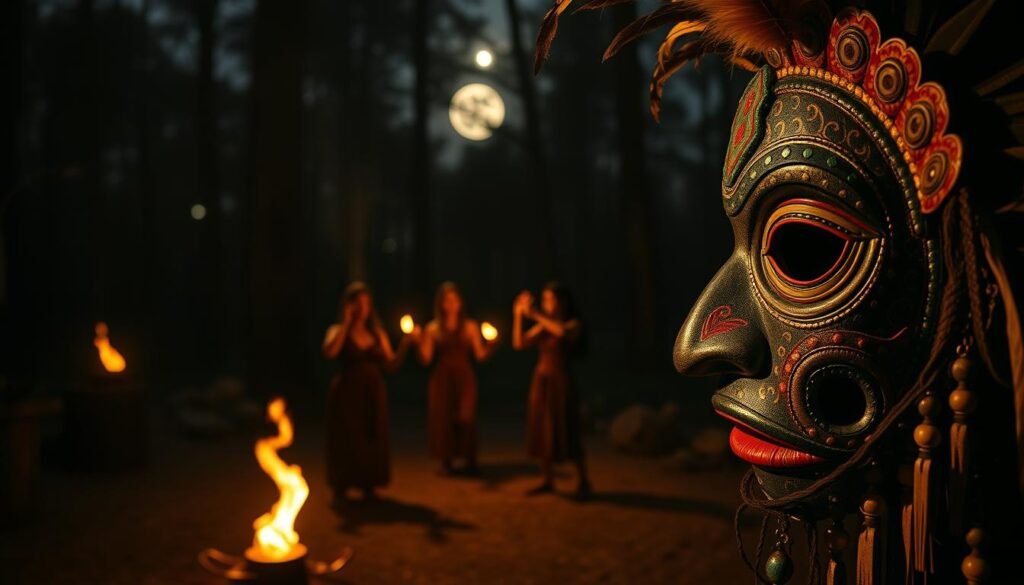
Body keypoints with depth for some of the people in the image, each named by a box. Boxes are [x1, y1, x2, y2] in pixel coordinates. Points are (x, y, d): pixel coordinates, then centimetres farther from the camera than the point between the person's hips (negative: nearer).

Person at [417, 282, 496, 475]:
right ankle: (446, 462, 8)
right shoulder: (433, 328, 5)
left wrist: (490, 346, -17)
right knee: (442, 418, -2)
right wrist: (419, 342, -15)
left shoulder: (470, 326, 5)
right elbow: (426, 359, -1)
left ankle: (470, 461, -2)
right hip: (441, 379, 1)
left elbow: (480, 355, 0)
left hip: (464, 379, -1)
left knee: (466, 418, -11)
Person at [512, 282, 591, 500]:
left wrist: (534, 315, -25)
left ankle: (583, 482, 4)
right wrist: (518, 315, -6)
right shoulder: (543, 327, 9)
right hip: (541, 381, 6)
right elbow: (519, 343, 0)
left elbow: (561, 331, -29)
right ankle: (548, 480, 14)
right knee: (542, 433, 5)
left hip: (560, 381, -6)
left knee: (565, 433, -6)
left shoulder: (573, 324, -5)